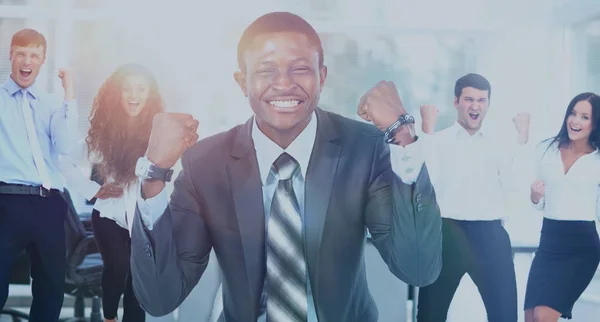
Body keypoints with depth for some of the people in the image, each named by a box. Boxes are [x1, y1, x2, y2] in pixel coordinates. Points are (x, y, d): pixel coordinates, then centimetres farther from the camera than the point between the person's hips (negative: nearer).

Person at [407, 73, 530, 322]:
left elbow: (514, 185, -1)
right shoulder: (437, 141, 6)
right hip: (446, 233, -1)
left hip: (490, 235, 2)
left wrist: (523, 137, 1)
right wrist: (427, 129, -8)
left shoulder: (501, 145, 13)